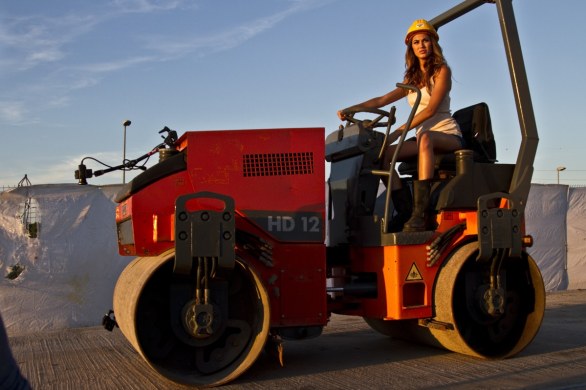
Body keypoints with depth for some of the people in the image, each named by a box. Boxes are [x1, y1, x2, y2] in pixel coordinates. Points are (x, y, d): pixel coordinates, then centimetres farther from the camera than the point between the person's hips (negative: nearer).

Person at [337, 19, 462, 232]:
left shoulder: (441, 71, 0)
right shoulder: (412, 79, 19)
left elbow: (431, 109, -15)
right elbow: (382, 100, 13)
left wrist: (399, 131, -24)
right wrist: (352, 109, -2)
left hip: (448, 135, -6)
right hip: (424, 140, 6)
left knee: (425, 138, -40)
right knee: (383, 153, -16)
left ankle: (421, 213, -49)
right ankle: (406, 211, -24)